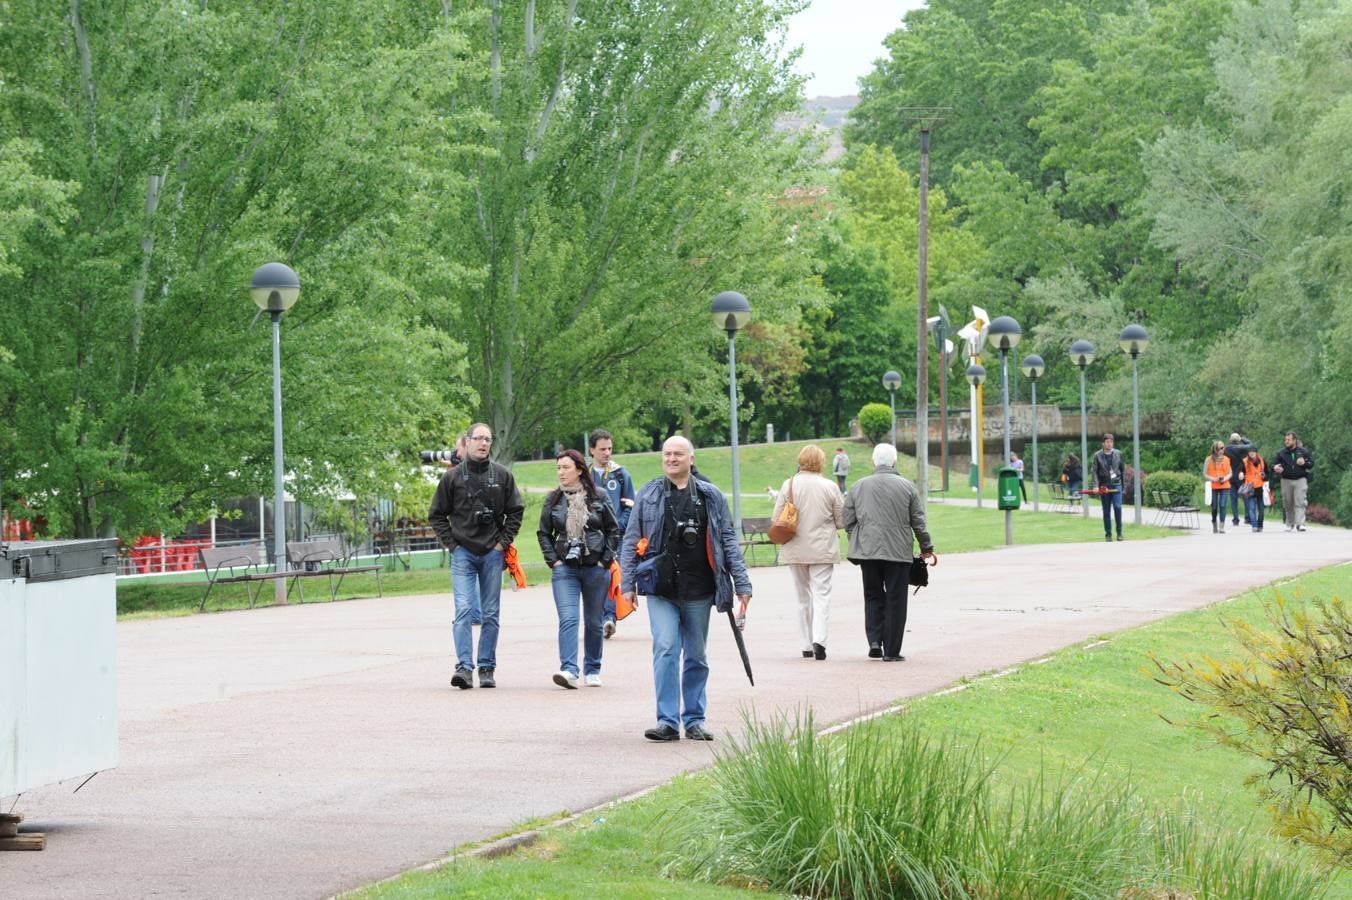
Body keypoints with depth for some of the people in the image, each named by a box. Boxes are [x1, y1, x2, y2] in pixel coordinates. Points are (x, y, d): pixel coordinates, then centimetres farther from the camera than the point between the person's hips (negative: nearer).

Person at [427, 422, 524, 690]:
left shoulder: (502, 475, 5)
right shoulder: (452, 477, 1)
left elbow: (515, 510, 10)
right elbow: (436, 515, 7)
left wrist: (504, 541, 1)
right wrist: (452, 544, -1)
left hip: (492, 554, 2)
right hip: (463, 554, -2)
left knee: (491, 614, 5)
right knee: (464, 610, -14)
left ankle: (487, 668, 13)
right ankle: (464, 668, -19)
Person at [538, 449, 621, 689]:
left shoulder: (598, 497, 0)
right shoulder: (554, 499, 4)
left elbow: (613, 530, 5)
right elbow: (543, 533, 10)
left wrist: (606, 560, -2)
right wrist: (553, 561, -1)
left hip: (595, 568, 0)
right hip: (565, 569, 0)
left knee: (594, 622, 8)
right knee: (567, 619, -15)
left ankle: (592, 670, 23)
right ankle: (569, 670, -24)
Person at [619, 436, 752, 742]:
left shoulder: (710, 496, 6)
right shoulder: (648, 495, 5)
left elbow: (728, 541, 8)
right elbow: (631, 541, 8)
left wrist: (742, 584, 4)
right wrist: (627, 584, 2)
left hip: (699, 591, 1)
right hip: (661, 591, -1)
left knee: (696, 657, 8)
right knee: (665, 649, -13)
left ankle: (694, 720, 17)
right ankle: (667, 721, -11)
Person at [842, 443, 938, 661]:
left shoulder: (858, 486, 5)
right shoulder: (906, 486, 0)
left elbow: (848, 520, 6)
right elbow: (918, 522, 2)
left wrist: (857, 544, 19)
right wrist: (927, 548, 13)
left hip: (867, 551, 2)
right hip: (898, 551, -2)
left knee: (873, 597, 15)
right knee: (895, 600, 3)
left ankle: (874, 641, 0)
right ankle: (891, 650, 2)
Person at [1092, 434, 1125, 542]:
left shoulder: (1118, 454, 7)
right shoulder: (1098, 456, 2)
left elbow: (1122, 470, 12)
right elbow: (1095, 471, -1)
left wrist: (1124, 485, 10)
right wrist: (1096, 486, -12)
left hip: (1116, 485, 0)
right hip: (1104, 487, 0)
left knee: (1117, 507, -14)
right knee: (1106, 512, 3)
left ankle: (1119, 532, -3)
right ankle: (1108, 534, 11)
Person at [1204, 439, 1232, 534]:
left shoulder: (1226, 459, 6)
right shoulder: (1209, 459, -1)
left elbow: (1230, 473, 11)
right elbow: (1205, 473, 1)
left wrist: (1225, 479, -9)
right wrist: (1213, 479, -15)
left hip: (1225, 486, 1)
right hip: (1213, 486, -1)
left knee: (1222, 505, -11)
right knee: (1214, 507, 4)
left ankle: (1222, 527, -14)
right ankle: (1214, 526, 23)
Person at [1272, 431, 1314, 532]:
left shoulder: (1303, 451, 4)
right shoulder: (1281, 453, 7)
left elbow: (1311, 463, 8)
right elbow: (1274, 464, 8)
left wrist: (1304, 463, -13)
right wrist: (1275, 468, -16)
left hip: (1300, 480, -2)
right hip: (1286, 481, 2)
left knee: (1300, 503, -11)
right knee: (1288, 504, 7)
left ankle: (1300, 524, -16)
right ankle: (1289, 523, 20)